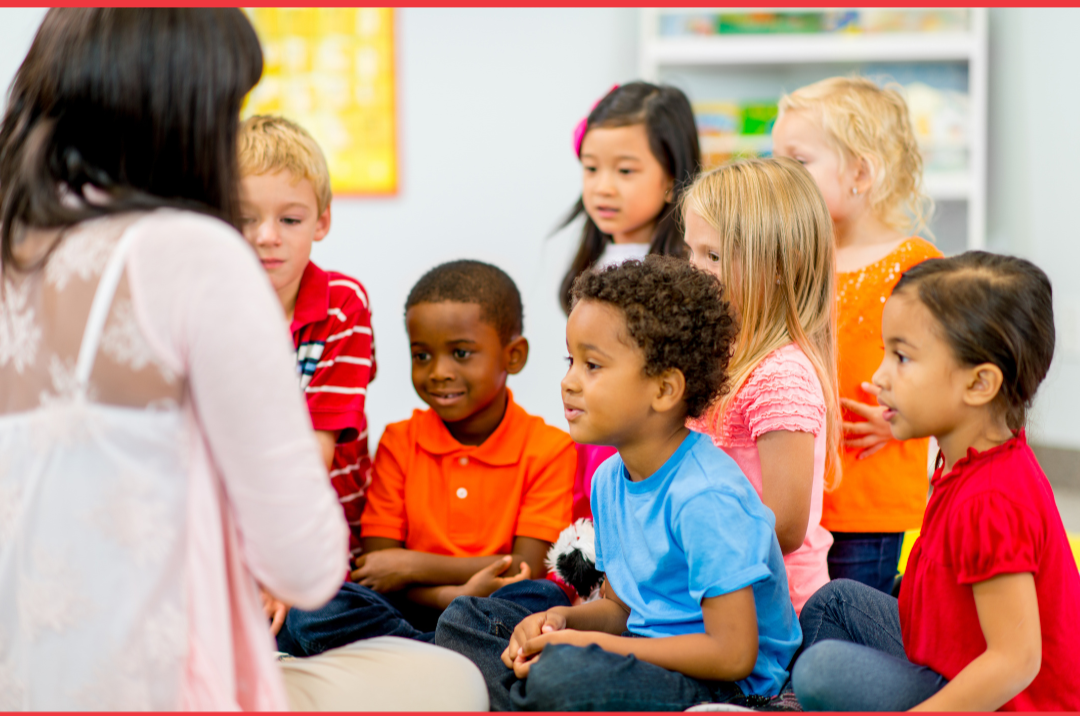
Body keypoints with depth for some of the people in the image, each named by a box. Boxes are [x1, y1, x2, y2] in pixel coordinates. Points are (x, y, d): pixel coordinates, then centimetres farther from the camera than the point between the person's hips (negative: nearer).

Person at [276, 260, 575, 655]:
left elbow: (527, 571, -6)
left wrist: (413, 566, -8)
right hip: (412, 612, 3)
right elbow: (376, 566, 1)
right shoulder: (399, 442, 10)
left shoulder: (549, 449, 2)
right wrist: (455, 595, -20)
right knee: (311, 606, -27)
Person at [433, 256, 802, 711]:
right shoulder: (608, 482, 8)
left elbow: (734, 654, -24)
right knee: (464, 619, 9)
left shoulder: (705, 497, -21)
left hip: (725, 690, -10)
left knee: (565, 673, -37)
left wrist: (590, 644, -20)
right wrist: (564, 620, -4)